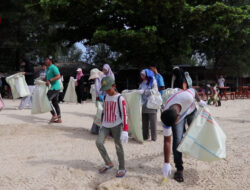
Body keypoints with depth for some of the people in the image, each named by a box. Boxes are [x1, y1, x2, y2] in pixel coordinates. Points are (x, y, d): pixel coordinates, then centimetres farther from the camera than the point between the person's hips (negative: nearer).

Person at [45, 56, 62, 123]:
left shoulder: (53, 67, -12)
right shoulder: (47, 69, 18)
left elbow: (58, 76, -24)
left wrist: (49, 81, -31)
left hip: (55, 87, -10)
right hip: (53, 88, 10)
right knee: (55, 103, 10)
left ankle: (54, 115, -3)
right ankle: (59, 119, 13)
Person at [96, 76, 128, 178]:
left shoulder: (120, 98, -11)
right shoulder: (106, 97, 9)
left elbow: (124, 114, -14)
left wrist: (125, 130, -20)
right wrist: (102, 125, 21)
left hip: (116, 125, -6)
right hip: (106, 125, 6)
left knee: (118, 146, -2)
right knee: (99, 142, -6)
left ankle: (122, 169, 12)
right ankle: (108, 164, 9)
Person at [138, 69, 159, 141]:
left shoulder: (153, 83, -4)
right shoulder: (142, 84, 12)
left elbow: (154, 91, -19)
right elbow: (140, 92, 20)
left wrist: (144, 91, -27)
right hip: (144, 105, 5)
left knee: (152, 122, 0)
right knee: (144, 122, 10)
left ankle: (154, 137, 10)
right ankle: (145, 136, 20)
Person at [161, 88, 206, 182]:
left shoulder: (187, 97, -47)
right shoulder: (167, 118, -39)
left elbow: (193, 90, -20)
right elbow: (167, 141, -31)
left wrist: (200, 101, -1)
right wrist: (166, 164, -28)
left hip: (191, 110, 2)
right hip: (178, 115, -2)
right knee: (177, 140, -15)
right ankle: (179, 169, -4)